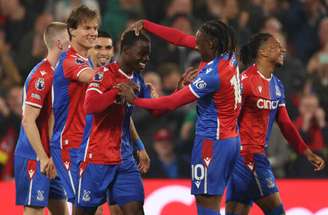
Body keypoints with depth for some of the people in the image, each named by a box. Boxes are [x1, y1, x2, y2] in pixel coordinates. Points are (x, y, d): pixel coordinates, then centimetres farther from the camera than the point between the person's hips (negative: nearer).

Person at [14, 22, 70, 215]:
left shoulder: (55, 73, 14)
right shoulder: (41, 76, -17)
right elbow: (28, 121, -21)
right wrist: (43, 158, -21)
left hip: (49, 158, 10)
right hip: (35, 157, -10)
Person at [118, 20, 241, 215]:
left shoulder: (212, 75, -21)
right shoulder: (229, 57, 3)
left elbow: (172, 102, -17)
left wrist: (135, 100, -9)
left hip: (213, 141, -9)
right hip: (232, 139, 9)